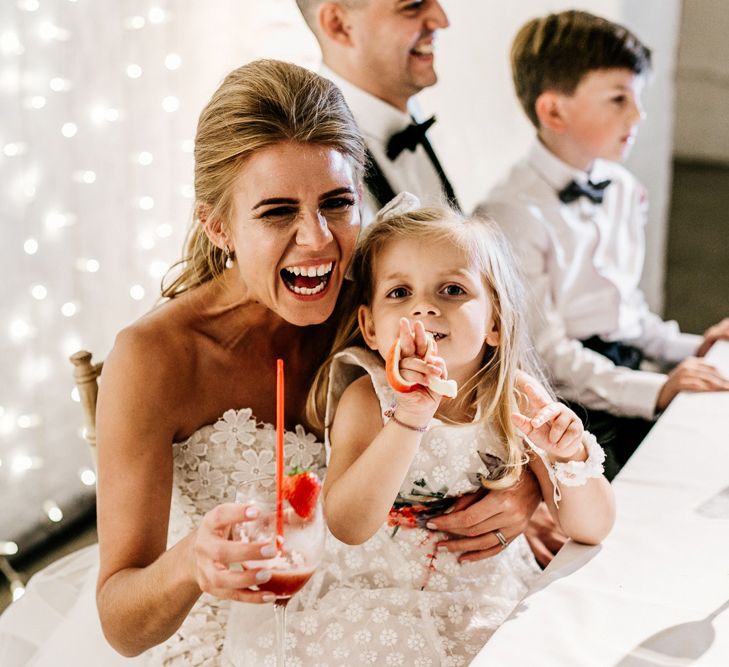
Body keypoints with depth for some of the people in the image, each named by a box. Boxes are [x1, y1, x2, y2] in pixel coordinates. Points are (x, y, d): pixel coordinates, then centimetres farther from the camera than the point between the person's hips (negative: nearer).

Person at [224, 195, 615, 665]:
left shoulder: (518, 398, -7)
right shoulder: (367, 399, -13)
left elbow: (591, 529, -4)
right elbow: (348, 527, -27)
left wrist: (571, 459, -24)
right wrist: (409, 420, -37)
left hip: (493, 599, 2)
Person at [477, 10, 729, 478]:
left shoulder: (623, 189, 13)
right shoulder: (515, 213, -14)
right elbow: (546, 349, -16)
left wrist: (687, 349, 10)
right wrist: (653, 391, -22)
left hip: (626, 375, 8)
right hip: (562, 402, -8)